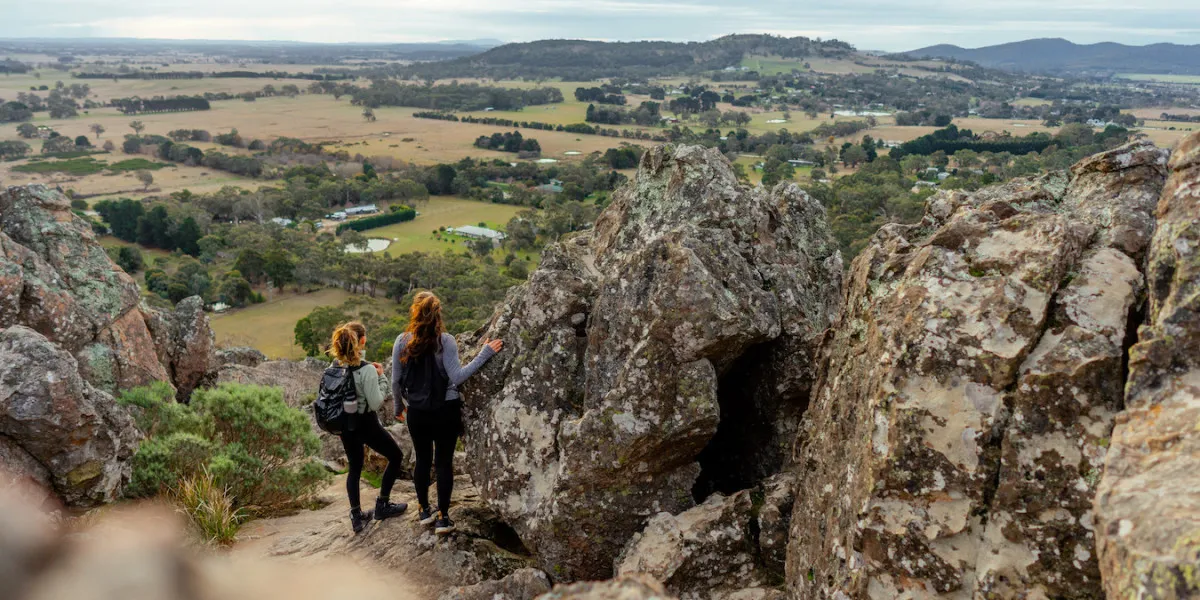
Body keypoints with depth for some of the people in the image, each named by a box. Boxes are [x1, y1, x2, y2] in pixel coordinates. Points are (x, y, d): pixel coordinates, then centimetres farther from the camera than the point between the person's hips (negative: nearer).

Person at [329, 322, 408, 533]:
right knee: (396, 456, 15)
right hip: (366, 423, -6)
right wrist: (382, 377, -9)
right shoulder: (367, 370, -23)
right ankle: (382, 505, 19)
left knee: (354, 469, 19)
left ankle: (356, 516, 18)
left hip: (345, 423, 6)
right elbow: (375, 403, -20)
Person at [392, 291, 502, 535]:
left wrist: (398, 406, 18)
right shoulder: (445, 341, -13)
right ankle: (442, 517, 12)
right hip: (446, 410, -3)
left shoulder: (402, 342, -4)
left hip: (417, 412, 3)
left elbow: (396, 381, 2)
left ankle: (424, 511, 30)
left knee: (423, 460, 18)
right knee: (444, 462, 7)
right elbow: (456, 377, -17)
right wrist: (484, 355, -13)